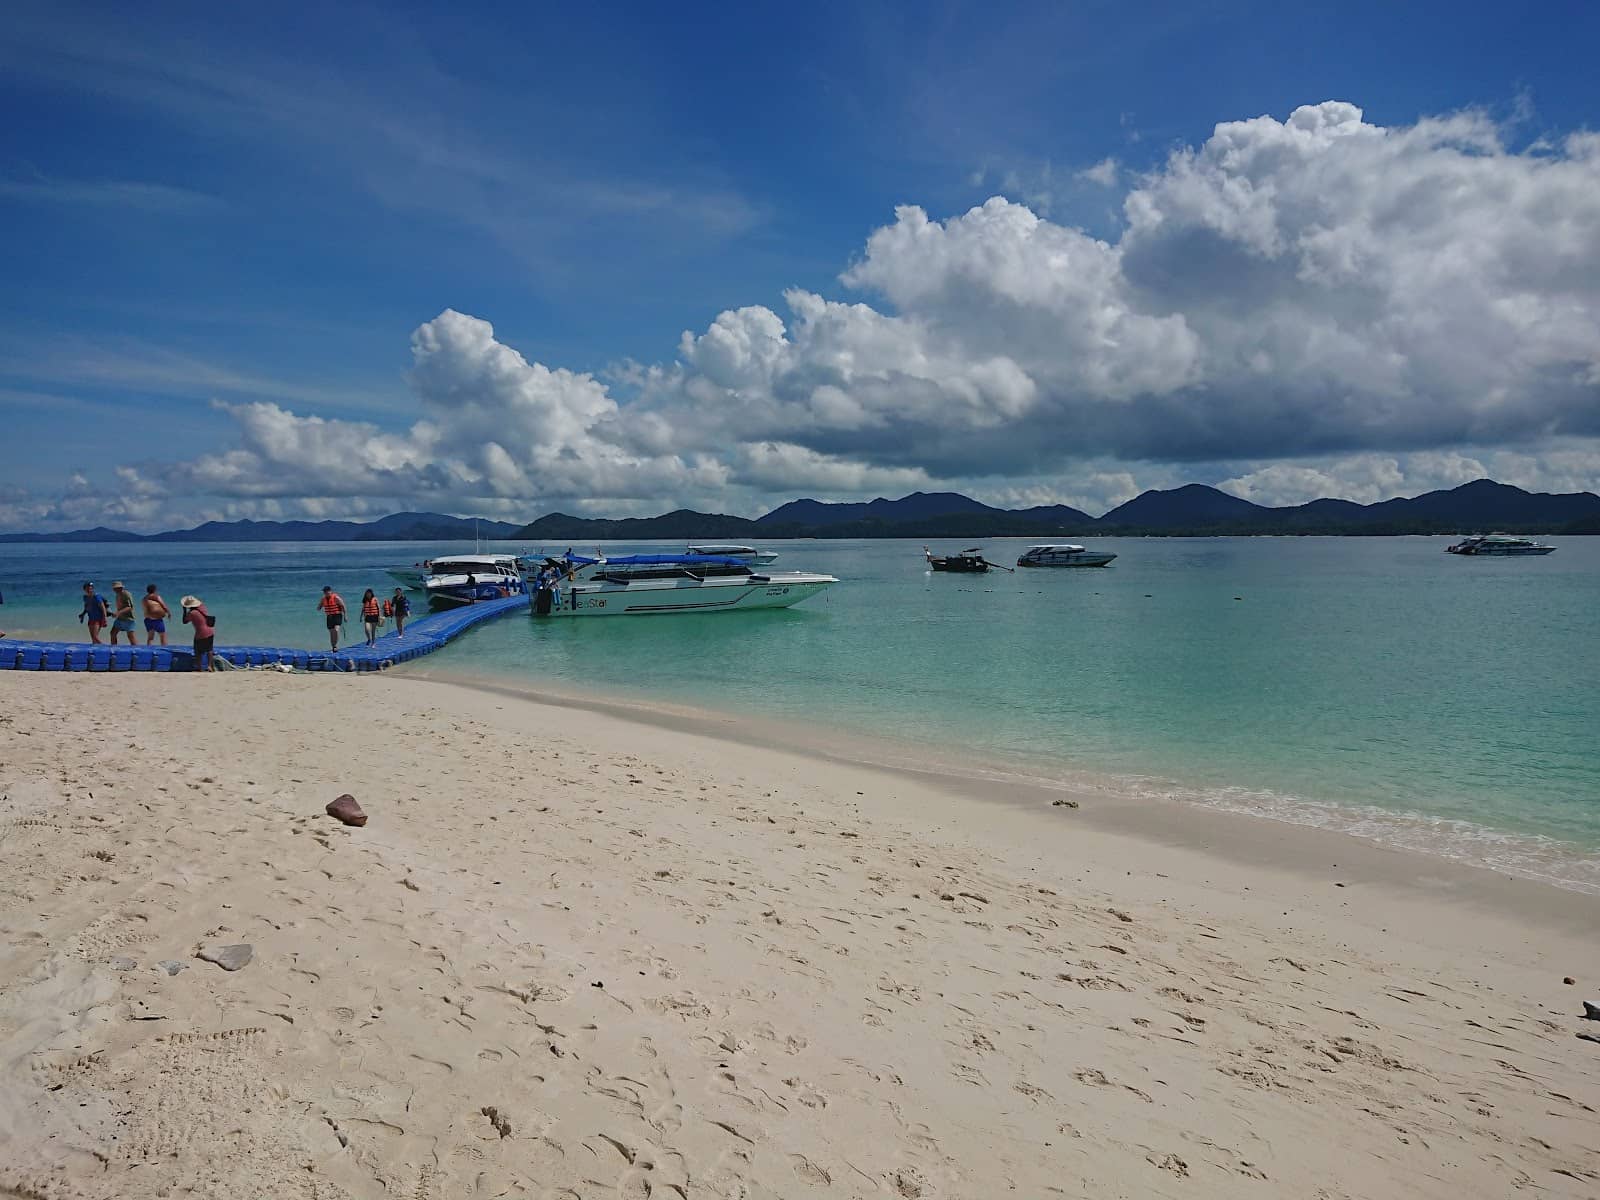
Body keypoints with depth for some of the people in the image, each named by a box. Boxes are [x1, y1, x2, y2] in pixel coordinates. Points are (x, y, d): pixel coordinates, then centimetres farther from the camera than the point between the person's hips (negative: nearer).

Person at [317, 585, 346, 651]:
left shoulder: (336, 597, -12)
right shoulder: (323, 599, 4)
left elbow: (343, 606, -7)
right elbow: (318, 607, 11)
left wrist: (345, 616, -6)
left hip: (337, 616, -5)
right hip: (329, 617, 5)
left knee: (336, 630, -24)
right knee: (331, 632, 7)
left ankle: (335, 645, -16)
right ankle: (333, 647, 16)